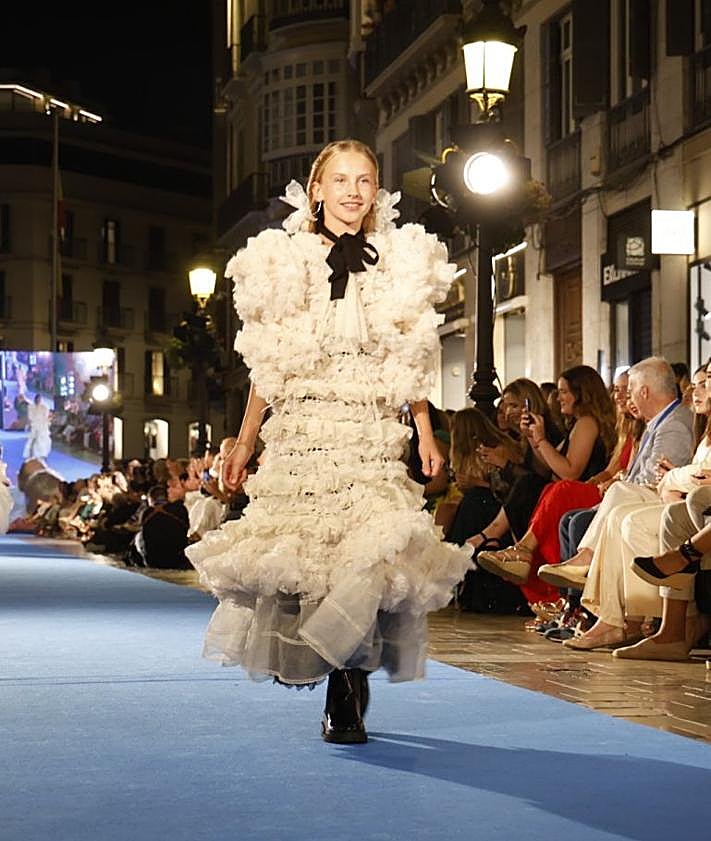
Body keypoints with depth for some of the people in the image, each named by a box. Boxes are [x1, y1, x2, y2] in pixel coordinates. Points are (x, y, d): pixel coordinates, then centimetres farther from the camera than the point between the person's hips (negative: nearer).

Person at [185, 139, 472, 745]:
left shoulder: (399, 263, 11)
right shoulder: (285, 262, 10)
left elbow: (412, 362, 12)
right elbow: (267, 366, 12)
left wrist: (425, 434, 2)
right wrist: (244, 443, 10)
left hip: (373, 435, 0)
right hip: (302, 428, 1)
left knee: (364, 555, -12)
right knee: (299, 553, -5)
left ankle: (347, 699, -3)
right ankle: (343, 691, 11)